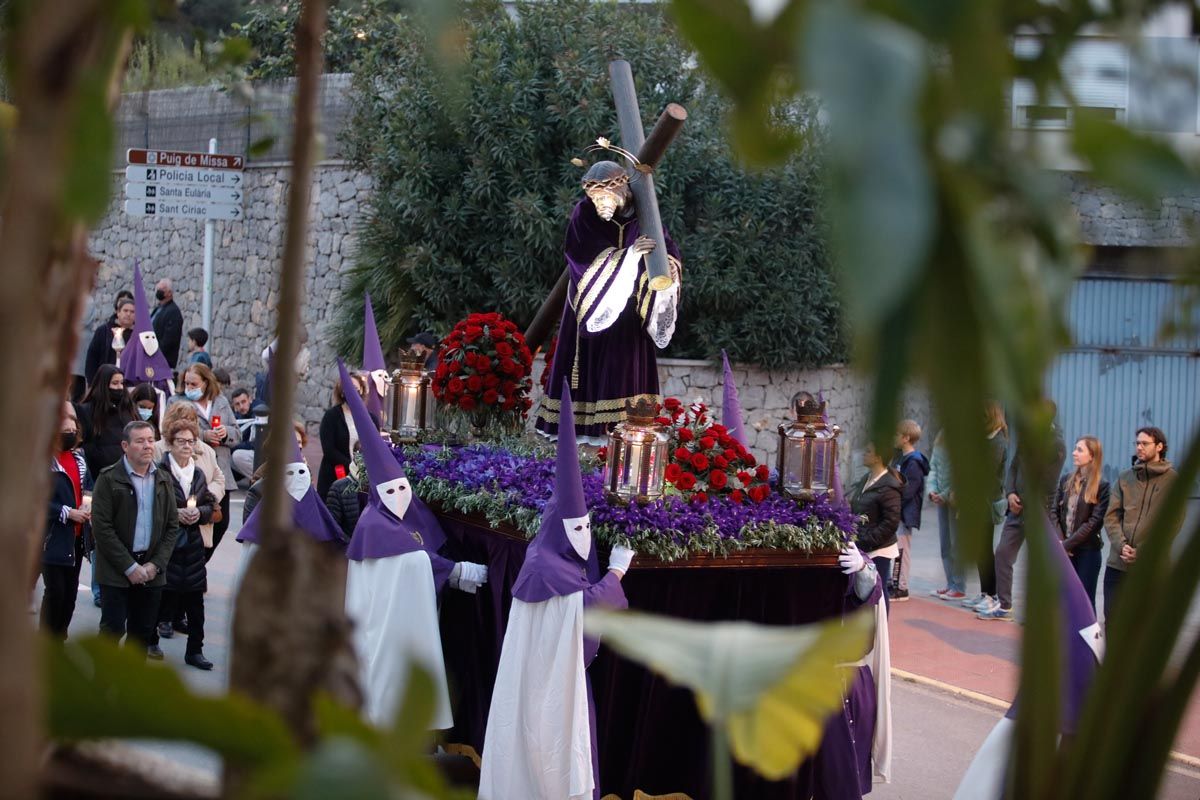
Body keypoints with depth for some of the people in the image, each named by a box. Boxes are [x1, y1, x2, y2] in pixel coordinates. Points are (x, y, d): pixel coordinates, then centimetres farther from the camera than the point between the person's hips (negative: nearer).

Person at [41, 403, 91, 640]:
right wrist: (67, 513, -21)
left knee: (70, 591, 12)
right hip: (53, 538, -8)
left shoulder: (77, 456, 10)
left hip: (76, 536, 8)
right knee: (55, 591, -6)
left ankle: (59, 640, 25)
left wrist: (91, 503, -2)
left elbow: (88, 485, 20)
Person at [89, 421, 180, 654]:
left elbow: (172, 526, 9)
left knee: (143, 632, 9)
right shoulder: (109, 479, -6)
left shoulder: (163, 480, 9)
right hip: (116, 571, -4)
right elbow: (102, 528, -11)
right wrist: (129, 567, -14)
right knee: (113, 629, -4)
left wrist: (156, 564, -4)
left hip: (151, 572, 4)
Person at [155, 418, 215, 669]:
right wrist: (175, 513, -18)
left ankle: (195, 651, 13)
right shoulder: (159, 472, -8)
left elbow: (210, 505, 16)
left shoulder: (198, 474, 13)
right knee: (163, 595, -1)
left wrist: (199, 512, -4)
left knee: (195, 598, 6)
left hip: (192, 543, 6)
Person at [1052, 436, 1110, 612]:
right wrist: (1060, 541, -8)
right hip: (1064, 551, 5)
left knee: (1085, 600, 1)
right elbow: (1054, 512, 6)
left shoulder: (1101, 486, -8)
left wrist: (1068, 544, -13)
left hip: (1087, 551, -5)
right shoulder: (1066, 480, 8)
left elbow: (1094, 522, -12)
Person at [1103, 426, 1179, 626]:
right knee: (1111, 618, 5)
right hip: (1118, 563, 4)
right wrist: (1120, 545, -11)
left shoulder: (1172, 480, -1)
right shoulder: (1125, 478, 12)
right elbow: (1111, 516, 6)